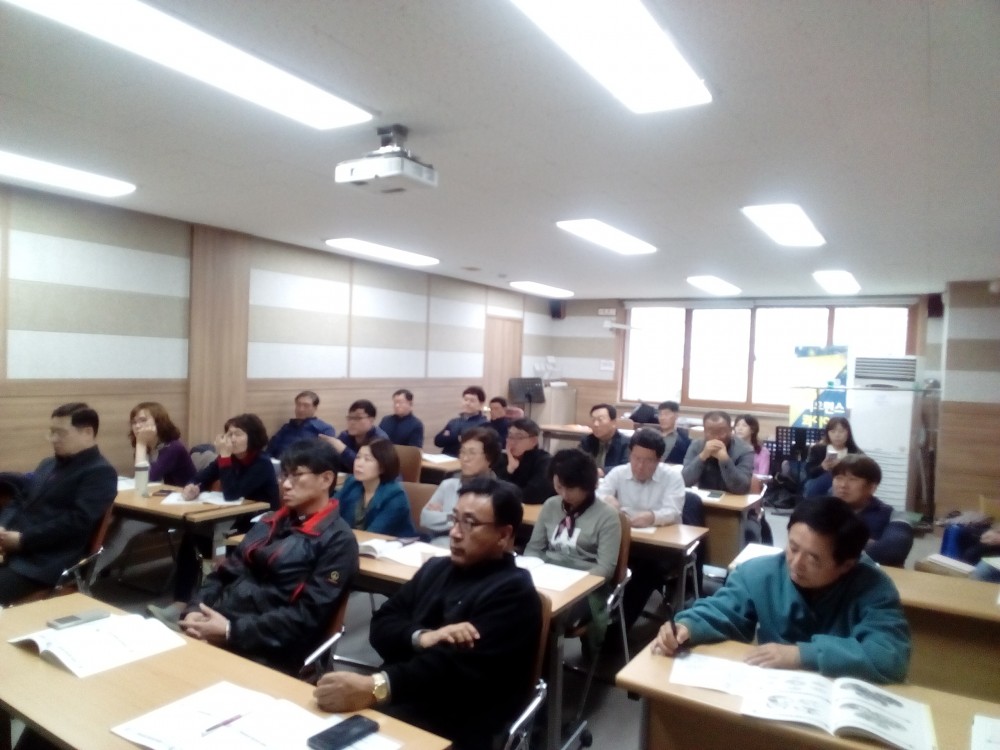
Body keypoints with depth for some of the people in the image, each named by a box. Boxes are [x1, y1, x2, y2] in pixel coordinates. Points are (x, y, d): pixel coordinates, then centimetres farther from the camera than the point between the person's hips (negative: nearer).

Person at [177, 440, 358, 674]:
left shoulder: (338, 542, -8)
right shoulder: (271, 522, 16)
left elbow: (308, 616, -14)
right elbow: (228, 571, 14)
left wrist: (232, 631, -18)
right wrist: (194, 609, -5)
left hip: (266, 652, -7)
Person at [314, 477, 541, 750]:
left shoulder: (513, 593, -9)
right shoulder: (436, 568, 14)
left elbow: (458, 665, -21)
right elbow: (381, 624, 7)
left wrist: (375, 688, -33)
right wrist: (421, 638, -14)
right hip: (391, 704, 6)